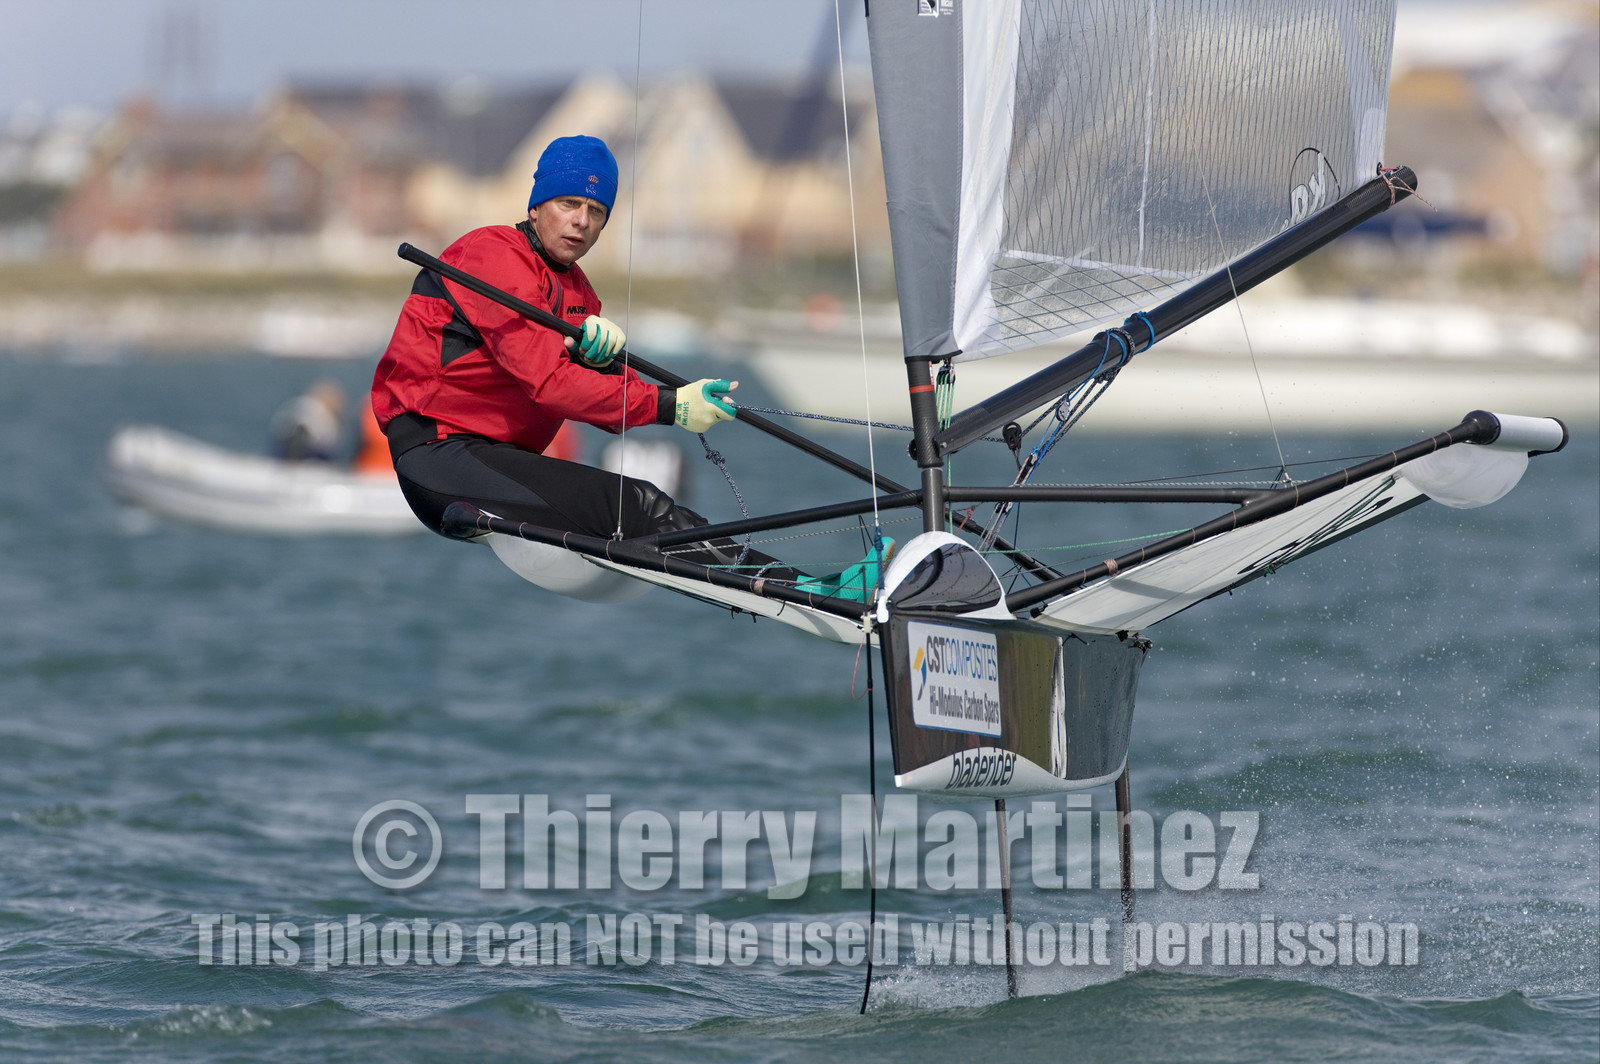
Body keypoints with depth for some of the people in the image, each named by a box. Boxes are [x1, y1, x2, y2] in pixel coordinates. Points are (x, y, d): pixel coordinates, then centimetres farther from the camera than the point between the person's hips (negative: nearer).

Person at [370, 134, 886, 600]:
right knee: (634, 506, -20)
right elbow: (547, 383, -21)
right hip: (441, 454, -9)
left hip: (496, 457, 9)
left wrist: (605, 359, -15)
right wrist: (668, 405, -22)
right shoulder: (495, 257, -10)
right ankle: (795, 588, -24)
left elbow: (619, 413, 9)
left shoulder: (575, 291, 19)